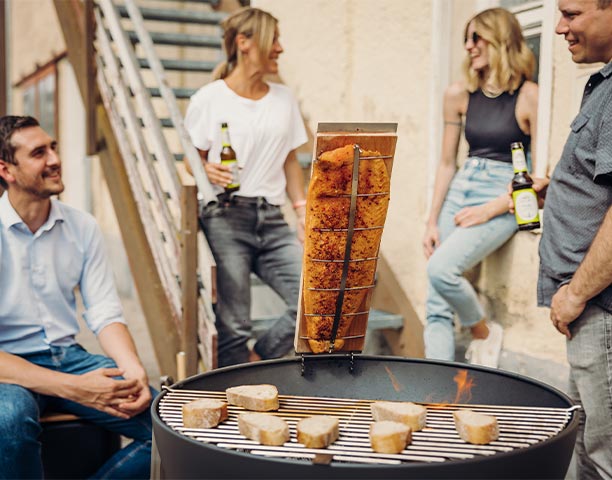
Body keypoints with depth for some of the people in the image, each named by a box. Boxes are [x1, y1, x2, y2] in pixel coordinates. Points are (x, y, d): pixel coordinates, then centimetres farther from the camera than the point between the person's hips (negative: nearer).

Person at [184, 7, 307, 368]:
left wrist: (303, 210, 10)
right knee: (233, 329, -5)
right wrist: (208, 172, -18)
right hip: (225, 219, -4)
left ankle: (258, 361, 12)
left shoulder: (284, 99, 14)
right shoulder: (209, 99, 0)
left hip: (272, 220, 5)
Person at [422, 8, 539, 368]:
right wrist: (432, 222, 6)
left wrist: (490, 210, -13)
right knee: (437, 307, -2)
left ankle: (485, 332, 2)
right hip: (459, 191, 5)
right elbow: (447, 164, 11)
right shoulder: (460, 94, 6)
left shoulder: (529, 97, -7)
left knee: (441, 268, -27)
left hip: (503, 200, -5)